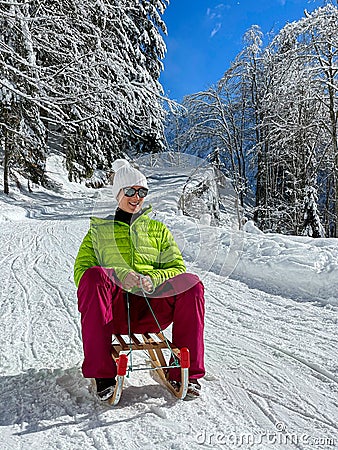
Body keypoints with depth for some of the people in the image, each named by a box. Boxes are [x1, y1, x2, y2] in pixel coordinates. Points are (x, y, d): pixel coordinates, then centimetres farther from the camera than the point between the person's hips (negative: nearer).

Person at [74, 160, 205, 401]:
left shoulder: (159, 230, 22)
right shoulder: (99, 230, 19)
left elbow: (177, 268, 12)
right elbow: (82, 269, 6)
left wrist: (152, 280, -10)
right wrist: (119, 275, -13)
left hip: (152, 310, 1)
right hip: (113, 311, -1)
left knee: (192, 283, -26)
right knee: (94, 275, -33)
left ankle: (185, 371, -17)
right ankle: (102, 374, -28)